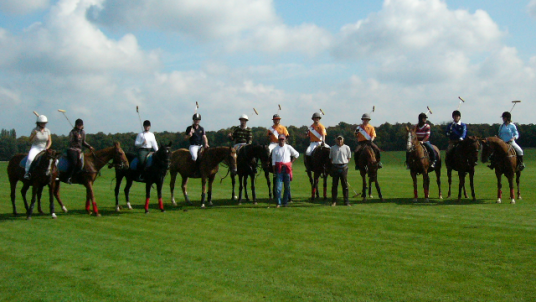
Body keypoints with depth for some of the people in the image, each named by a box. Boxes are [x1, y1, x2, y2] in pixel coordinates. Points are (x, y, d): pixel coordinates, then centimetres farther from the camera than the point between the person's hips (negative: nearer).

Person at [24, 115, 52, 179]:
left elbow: (49, 141, 11)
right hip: (35, 148, -3)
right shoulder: (35, 130, -4)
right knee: (30, 158, -32)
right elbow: (31, 140, -6)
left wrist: (47, 147, -7)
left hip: (44, 149, 4)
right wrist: (34, 134, -22)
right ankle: (26, 172, -18)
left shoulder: (47, 131, 6)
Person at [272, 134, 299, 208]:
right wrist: (274, 171, -4)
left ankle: (285, 202, 15)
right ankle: (278, 203, -5)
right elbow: (273, 161, 2)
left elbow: (296, 154, 16)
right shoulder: (275, 149, 2)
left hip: (287, 168, 2)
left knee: (287, 186, 6)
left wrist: (291, 162, 7)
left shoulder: (288, 147, 5)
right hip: (279, 169, -2)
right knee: (278, 187, -9)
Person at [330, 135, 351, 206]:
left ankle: (346, 201, 9)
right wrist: (333, 163, 1)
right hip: (335, 167, 0)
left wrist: (345, 163, 1)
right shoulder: (333, 148, 6)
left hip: (344, 167, 0)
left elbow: (349, 157, 12)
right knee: (334, 184, 2)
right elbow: (330, 158, 13)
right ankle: (334, 201, 9)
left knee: (345, 184, 3)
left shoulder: (346, 147, 6)